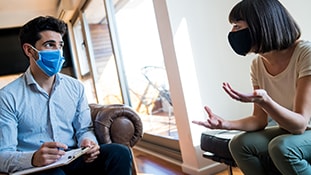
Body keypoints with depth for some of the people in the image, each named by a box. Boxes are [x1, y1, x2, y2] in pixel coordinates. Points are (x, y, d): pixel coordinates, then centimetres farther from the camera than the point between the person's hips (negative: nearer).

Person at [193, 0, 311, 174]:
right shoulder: (258, 64, -4)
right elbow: (260, 119, -3)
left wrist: (263, 101, -42)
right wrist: (226, 123, -20)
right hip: (288, 131, 5)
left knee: (281, 146, -33)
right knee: (239, 144, -17)